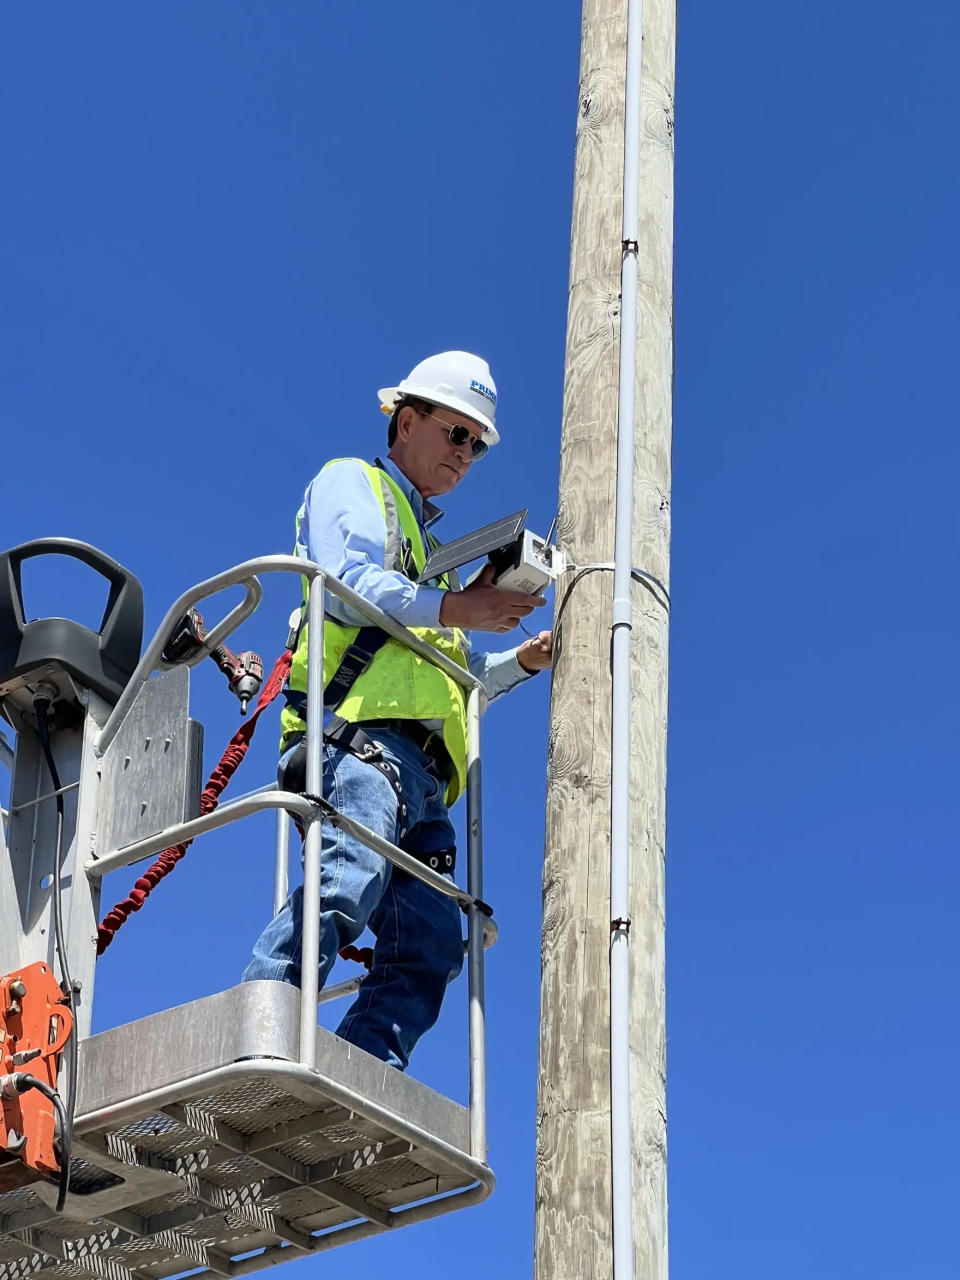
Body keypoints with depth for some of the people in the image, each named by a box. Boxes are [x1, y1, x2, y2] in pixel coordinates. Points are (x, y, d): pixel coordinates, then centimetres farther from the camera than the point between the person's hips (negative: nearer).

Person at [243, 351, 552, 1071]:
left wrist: (521, 662, 21)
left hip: (420, 768, 9)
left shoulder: (426, 543, 40)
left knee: (431, 944, -9)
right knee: (352, 876, -34)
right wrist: (450, 609, -10)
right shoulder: (353, 484, 17)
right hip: (361, 727, -9)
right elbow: (343, 582, -5)